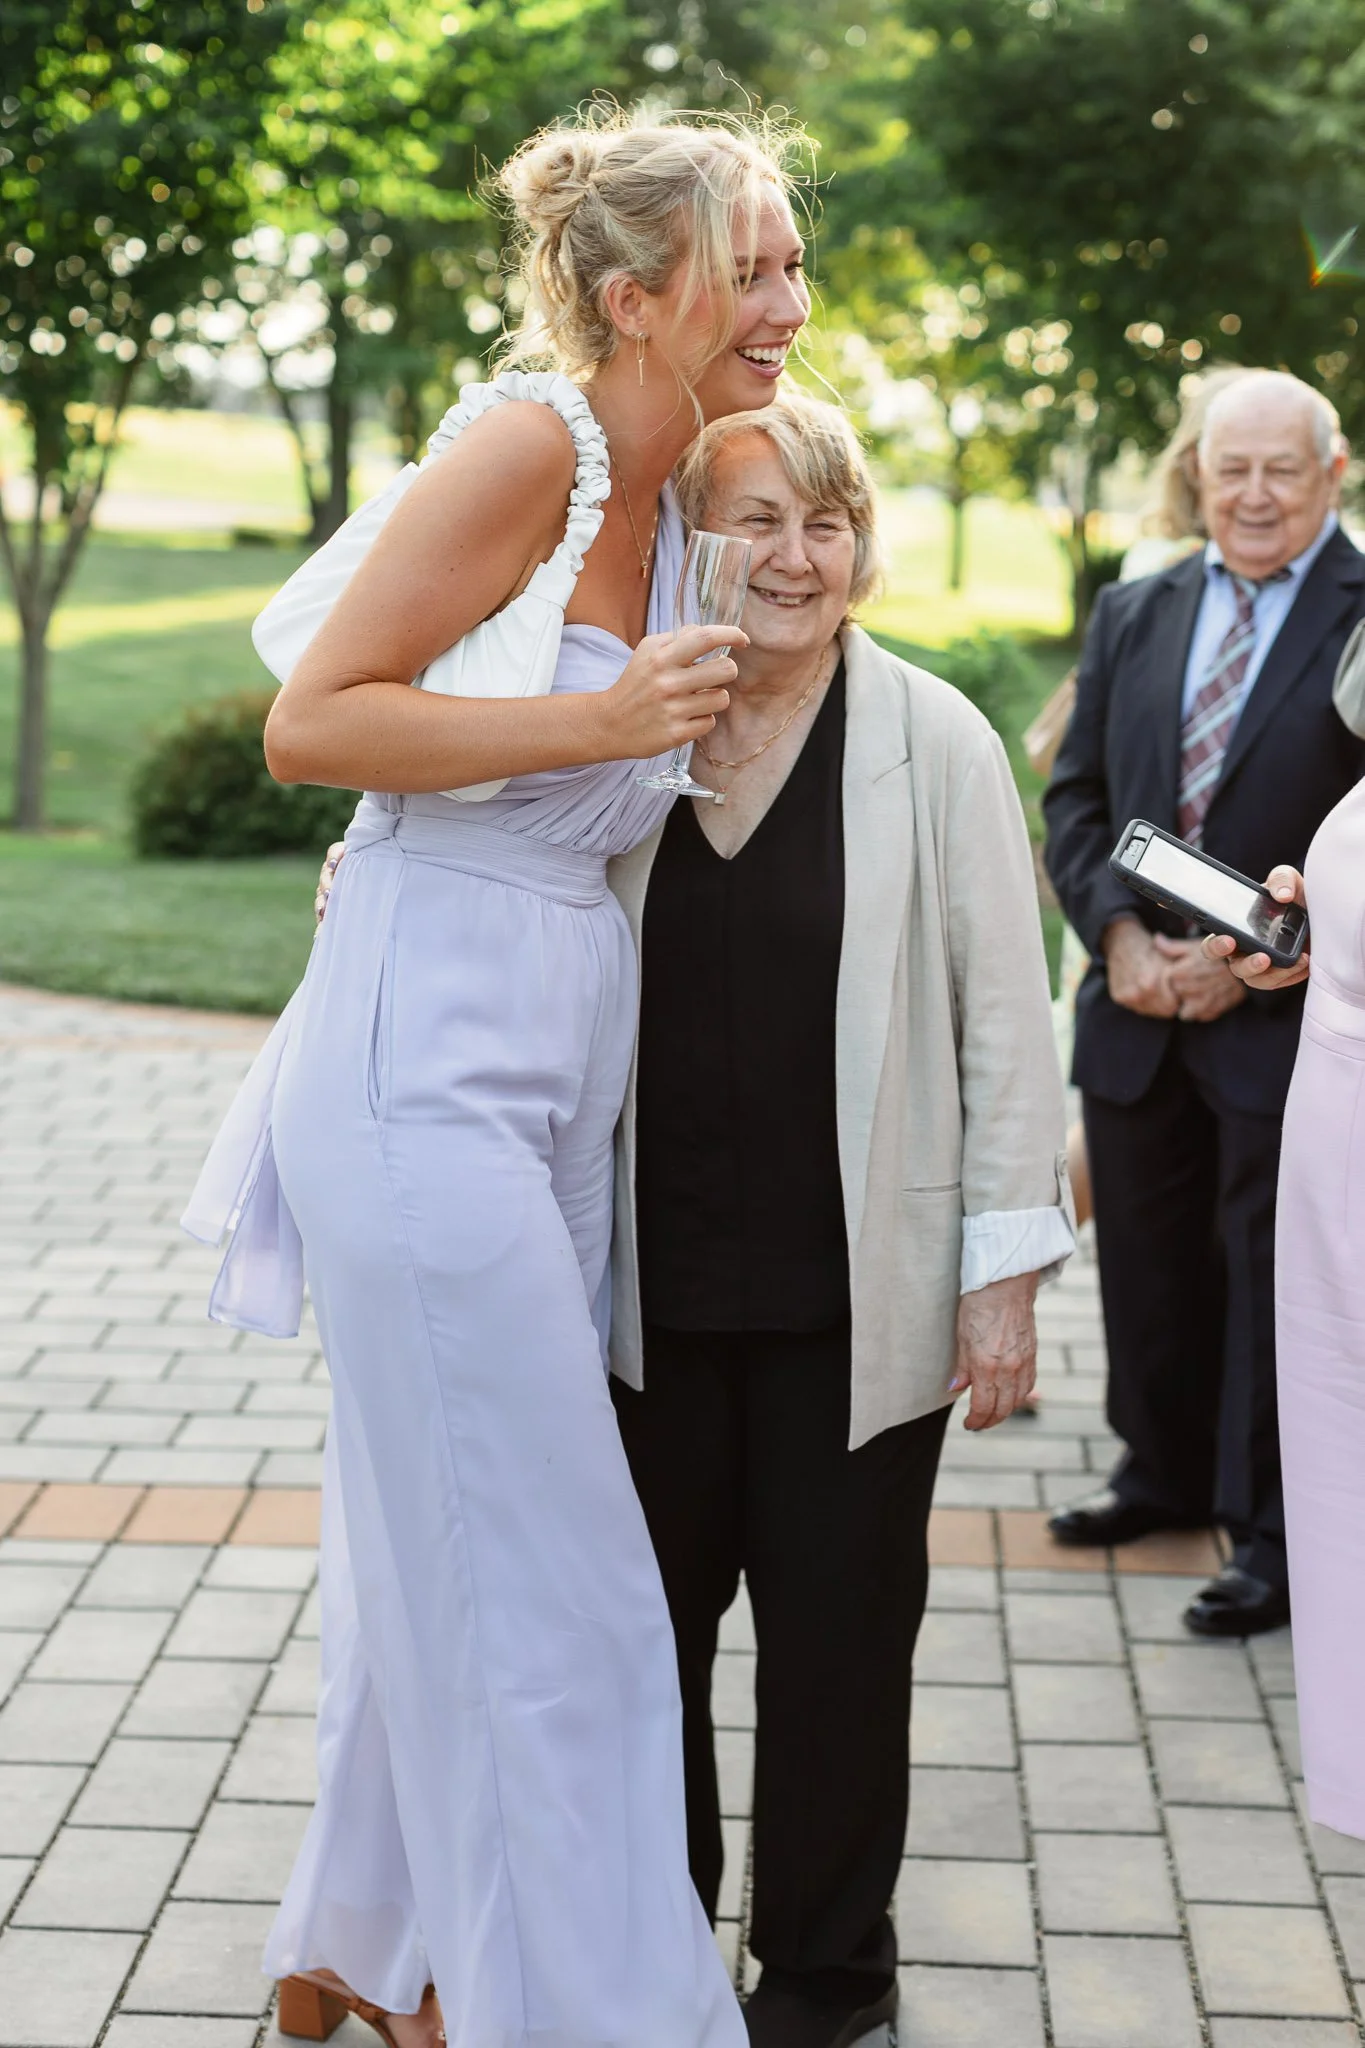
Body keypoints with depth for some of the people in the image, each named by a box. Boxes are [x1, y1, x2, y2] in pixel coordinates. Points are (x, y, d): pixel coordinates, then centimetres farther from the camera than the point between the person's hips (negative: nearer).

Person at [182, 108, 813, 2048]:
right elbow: (309, 722, -16)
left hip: (555, 1071, 9)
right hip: (428, 1068, -9)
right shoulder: (526, 441, -13)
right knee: (548, 1593, -2)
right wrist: (601, 723, -20)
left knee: (446, 1551, 18)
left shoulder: (667, 497, 13)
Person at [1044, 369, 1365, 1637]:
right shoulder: (1132, 615, 11)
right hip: (1137, 1010, 5)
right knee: (1148, 1262, 16)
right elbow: (1076, 797, 10)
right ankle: (1165, 1474, 35)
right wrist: (1117, 930, -6)